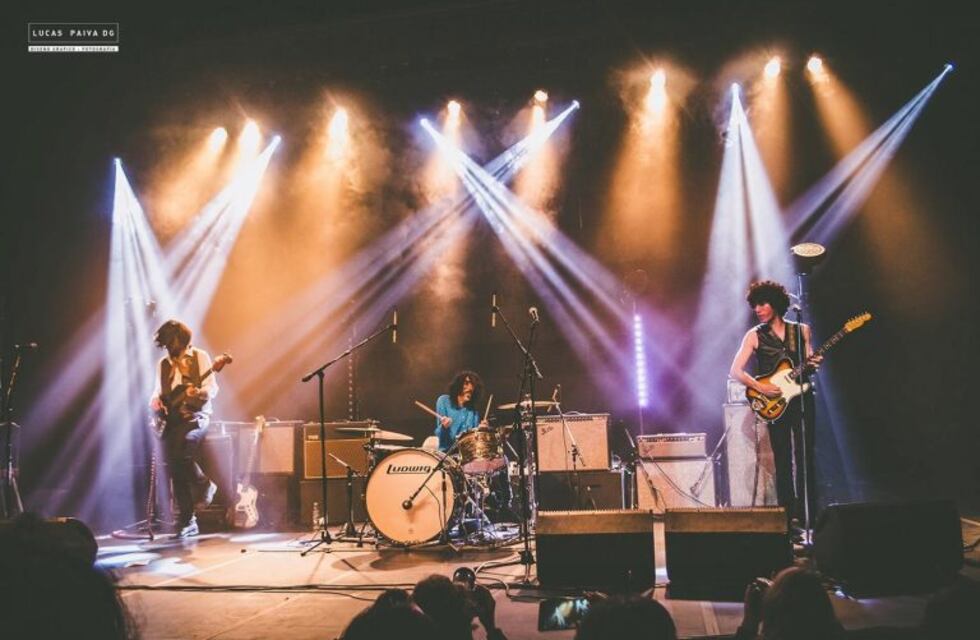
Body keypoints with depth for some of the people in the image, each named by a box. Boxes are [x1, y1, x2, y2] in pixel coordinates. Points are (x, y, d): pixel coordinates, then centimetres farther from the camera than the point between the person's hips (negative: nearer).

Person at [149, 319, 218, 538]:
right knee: (172, 458, -10)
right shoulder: (163, 364, 15)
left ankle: (203, 484, -5)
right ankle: (187, 520, -4)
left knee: (179, 448, -31)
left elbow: (212, 389, -5)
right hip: (171, 418, 4)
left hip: (196, 415, -4)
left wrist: (198, 393, -27)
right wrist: (155, 400, -3)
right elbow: (158, 391, 21)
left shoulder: (200, 357, 2)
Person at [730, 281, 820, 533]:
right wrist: (760, 387, -16)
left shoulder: (801, 330, 8)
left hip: (802, 398, 2)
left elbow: (808, 365, 16)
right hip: (775, 402, -1)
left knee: (805, 458, 0)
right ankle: (788, 515, 4)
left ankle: (808, 515, 6)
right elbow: (735, 371, -4)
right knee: (783, 460, -1)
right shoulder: (755, 335, 2)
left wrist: (813, 364, -7)